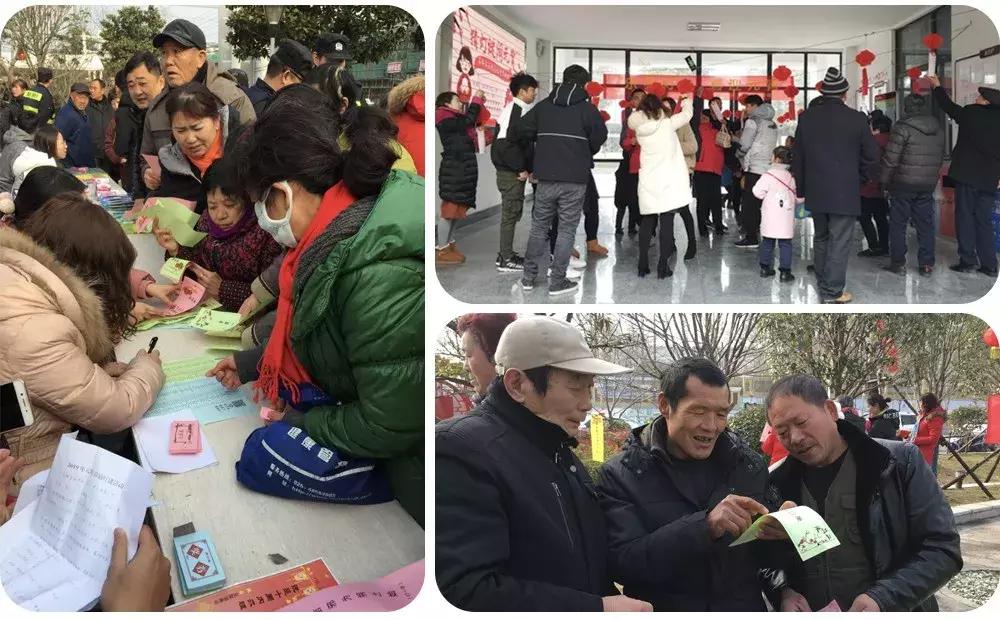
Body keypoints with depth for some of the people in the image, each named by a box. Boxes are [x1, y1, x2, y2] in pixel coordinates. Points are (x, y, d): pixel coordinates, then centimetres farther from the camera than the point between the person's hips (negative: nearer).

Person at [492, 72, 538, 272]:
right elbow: (509, 143, -22)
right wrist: (522, 169, -16)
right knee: (511, 212, -6)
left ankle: (506, 254, 22)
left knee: (511, 212, 15)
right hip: (512, 172, -10)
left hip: (510, 170, 10)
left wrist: (525, 167, 15)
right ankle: (506, 259, -1)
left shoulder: (512, 109, 16)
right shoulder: (517, 111, -15)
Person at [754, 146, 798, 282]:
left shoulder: (768, 175, -8)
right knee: (785, 244, 2)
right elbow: (795, 195, 10)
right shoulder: (791, 177, 4)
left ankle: (765, 268, 16)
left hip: (770, 218, -2)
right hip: (786, 218, 2)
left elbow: (758, 191, -12)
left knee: (767, 242, 10)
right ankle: (785, 271, 0)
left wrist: (766, 195, 6)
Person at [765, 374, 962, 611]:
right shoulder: (778, 484, -5)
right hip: (806, 609, 2)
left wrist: (883, 599, -25)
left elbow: (943, 549, -13)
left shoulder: (899, 462, -12)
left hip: (894, 609, -2)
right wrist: (783, 592, -17)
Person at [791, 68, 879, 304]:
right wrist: (859, 178, 14)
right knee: (839, 242, 0)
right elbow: (871, 156, -2)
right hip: (844, 191, -4)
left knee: (821, 238, 18)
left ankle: (823, 284, 26)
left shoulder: (807, 117, 1)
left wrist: (801, 187, 15)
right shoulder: (856, 118, -9)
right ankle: (833, 292, 1)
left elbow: (797, 156, 7)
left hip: (815, 191, 4)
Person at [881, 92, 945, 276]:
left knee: (898, 224, 4)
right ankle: (927, 264, 12)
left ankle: (898, 263, 6)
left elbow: (890, 159, -14)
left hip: (903, 184, -5)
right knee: (925, 224, 10)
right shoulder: (938, 130, 9)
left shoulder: (902, 128, -12)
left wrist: (885, 181, -4)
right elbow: (940, 158, 14)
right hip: (928, 185, 5)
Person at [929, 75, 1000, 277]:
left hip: (967, 175, -4)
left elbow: (949, 106, 10)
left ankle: (968, 259, -1)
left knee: (965, 217, 2)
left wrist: (937, 86, 25)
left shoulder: (970, 113, -7)